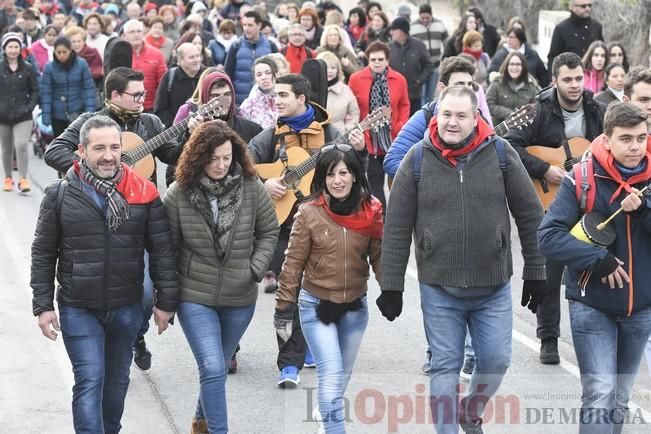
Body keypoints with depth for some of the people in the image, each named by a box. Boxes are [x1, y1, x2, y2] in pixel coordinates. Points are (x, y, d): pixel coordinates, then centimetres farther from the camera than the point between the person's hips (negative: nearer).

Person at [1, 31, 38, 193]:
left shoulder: (27, 69, 1)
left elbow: (35, 91, 6)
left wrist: (29, 107, -6)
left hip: (23, 116, -1)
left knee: (22, 145, -17)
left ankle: (23, 179, -13)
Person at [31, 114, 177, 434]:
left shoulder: (144, 194, -3)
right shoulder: (60, 195, -5)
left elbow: (162, 250, 1)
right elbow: (43, 254, 0)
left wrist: (166, 300, 0)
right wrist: (43, 305, -4)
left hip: (127, 308, 2)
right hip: (78, 309, -2)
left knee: (117, 379, 17)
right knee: (89, 381, -9)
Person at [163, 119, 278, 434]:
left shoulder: (252, 189, -7)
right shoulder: (178, 195, -11)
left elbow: (269, 232, 7)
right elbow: (167, 247, -3)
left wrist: (255, 269, -6)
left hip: (240, 298, 3)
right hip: (195, 297, -3)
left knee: (217, 367, 19)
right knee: (213, 369, -14)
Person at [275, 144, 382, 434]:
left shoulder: (371, 211, -6)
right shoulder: (309, 212, -13)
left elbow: (378, 256, 3)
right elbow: (294, 262, -8)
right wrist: (283, 305, -7)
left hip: (355, 306, 3)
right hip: (316, 305, -3)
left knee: (344, 373, 19)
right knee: (331, 373, -13)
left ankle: (326, 408, 47)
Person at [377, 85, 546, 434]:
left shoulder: (500, 153, -3)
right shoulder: (418, 159, -4)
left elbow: (529, 215, 3)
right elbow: (397, 227, 0)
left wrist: (535, 273, 3)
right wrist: (391, 286, -1)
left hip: (493, 286, 1)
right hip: (438, 287, -1)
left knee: (495, 361, 7)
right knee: (444, 366, 5)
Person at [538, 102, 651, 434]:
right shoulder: (583, 180, -12)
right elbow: (548, 237, -17)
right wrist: (599, 260, -23)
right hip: (592, 305, -4)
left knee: (620, 398, 14)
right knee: (599, 395, -11)